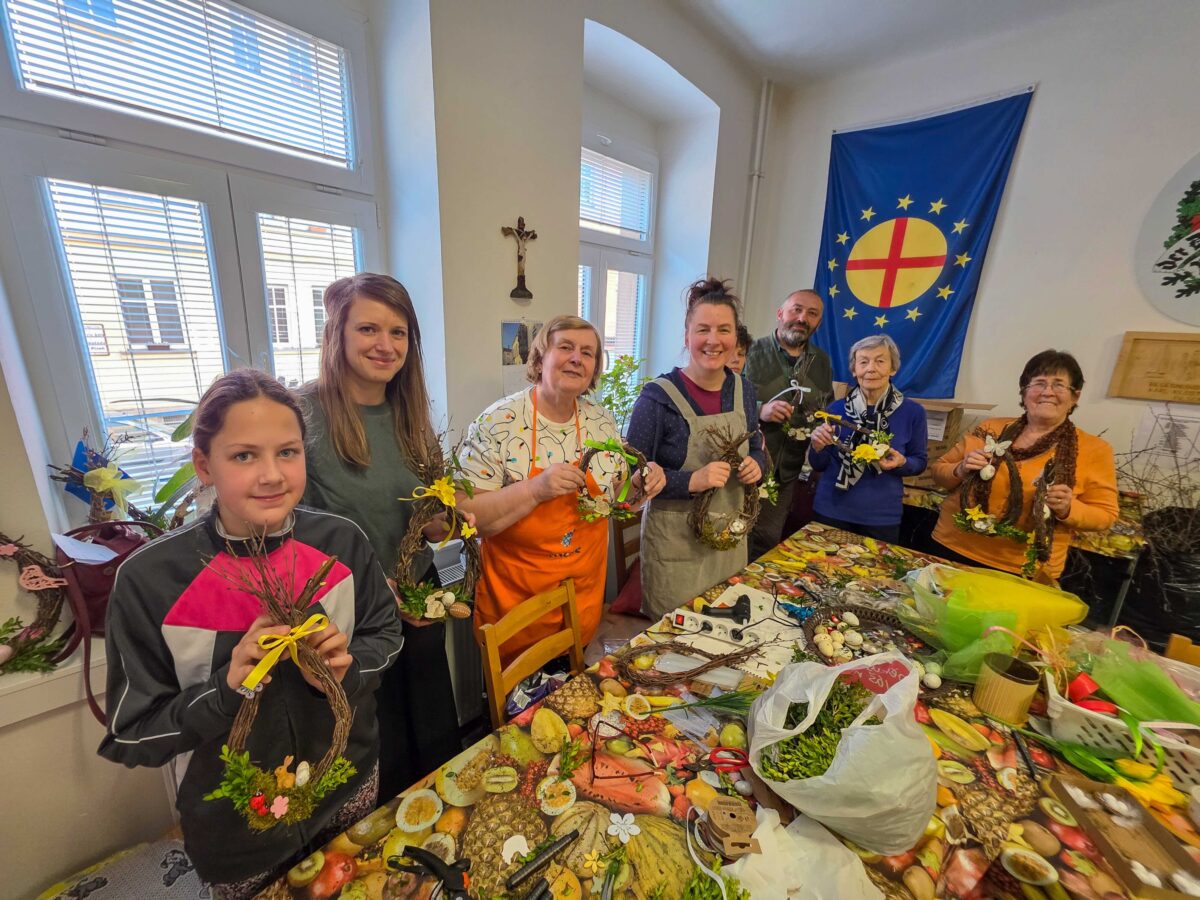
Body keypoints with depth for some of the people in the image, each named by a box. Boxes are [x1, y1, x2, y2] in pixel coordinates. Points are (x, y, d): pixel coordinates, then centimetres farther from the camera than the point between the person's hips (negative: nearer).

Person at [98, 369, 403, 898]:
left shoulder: (342, 542, -17)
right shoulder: (147, 580, -22)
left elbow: (385, 635, -4)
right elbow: (130, 736, -13)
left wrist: (346, 667, -24)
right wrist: (227, 688, -30)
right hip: (235, 831, -1)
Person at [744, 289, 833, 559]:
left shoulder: (822, 362, 9)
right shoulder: (752, 351, -8)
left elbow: (826, 413, 22)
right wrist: (759, 410, -25)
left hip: (786, 473, 5)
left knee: (766, 542, 16)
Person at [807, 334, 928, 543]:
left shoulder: (913, 412, -6)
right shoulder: (836, 409, -4)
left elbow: (920, 462, 5)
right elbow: (819, 465, 1)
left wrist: (901, 463, -16)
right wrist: (817, 447, -19)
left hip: (882, 517, 0)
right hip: (831, 511, 1)